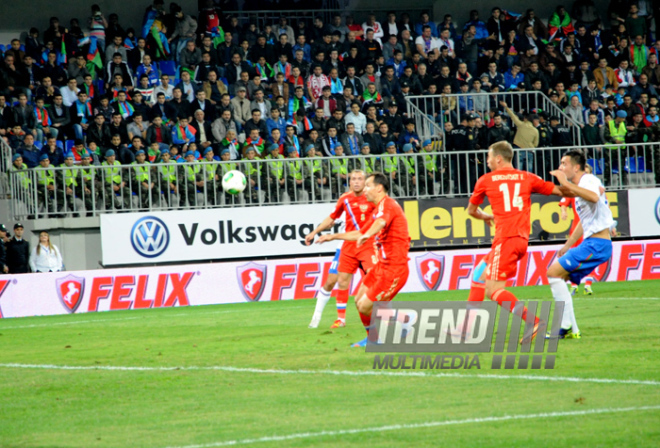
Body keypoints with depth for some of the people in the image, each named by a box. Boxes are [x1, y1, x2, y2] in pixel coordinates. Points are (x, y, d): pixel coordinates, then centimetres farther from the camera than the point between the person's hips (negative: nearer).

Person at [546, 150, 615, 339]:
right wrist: (567, 245, 30)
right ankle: (572, 330, 11)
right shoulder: (580, 187, 20)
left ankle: (566, 326, -12)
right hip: (590, 242, 10)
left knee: (554, 273, -14)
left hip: (597, 243, -10)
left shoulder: (589, 180, -11)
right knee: (557, 276, 12)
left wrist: (566, 184, -35)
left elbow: (594, 197, -38)